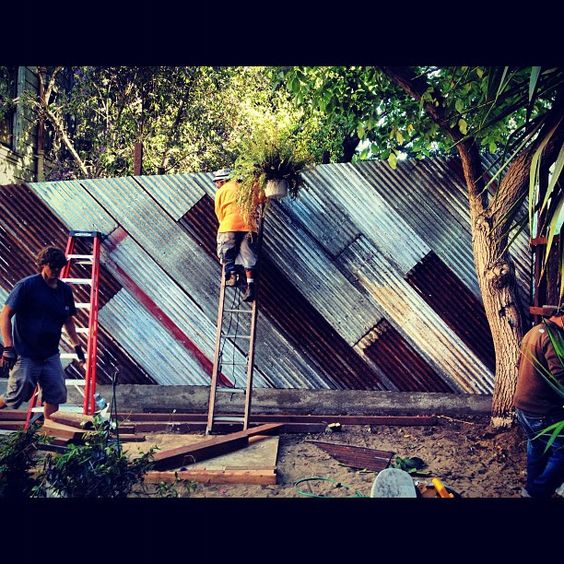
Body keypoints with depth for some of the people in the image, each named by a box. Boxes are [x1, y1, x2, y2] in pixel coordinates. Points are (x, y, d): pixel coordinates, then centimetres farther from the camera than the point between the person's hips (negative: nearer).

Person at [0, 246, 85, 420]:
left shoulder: (65, 290, 6)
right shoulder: (27, 285, -10)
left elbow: (68, 320, 20)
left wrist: (77, 345, 17)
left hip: (51, 356, 5)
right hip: (25, 355, -5)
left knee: (56, 395, 5)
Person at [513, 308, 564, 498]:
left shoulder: (534, 331, 11)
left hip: (522, 404, 10)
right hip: (541, 411, -10)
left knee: (536, 446, 25)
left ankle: (532, 488, 37)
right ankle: (537, 493, 5)